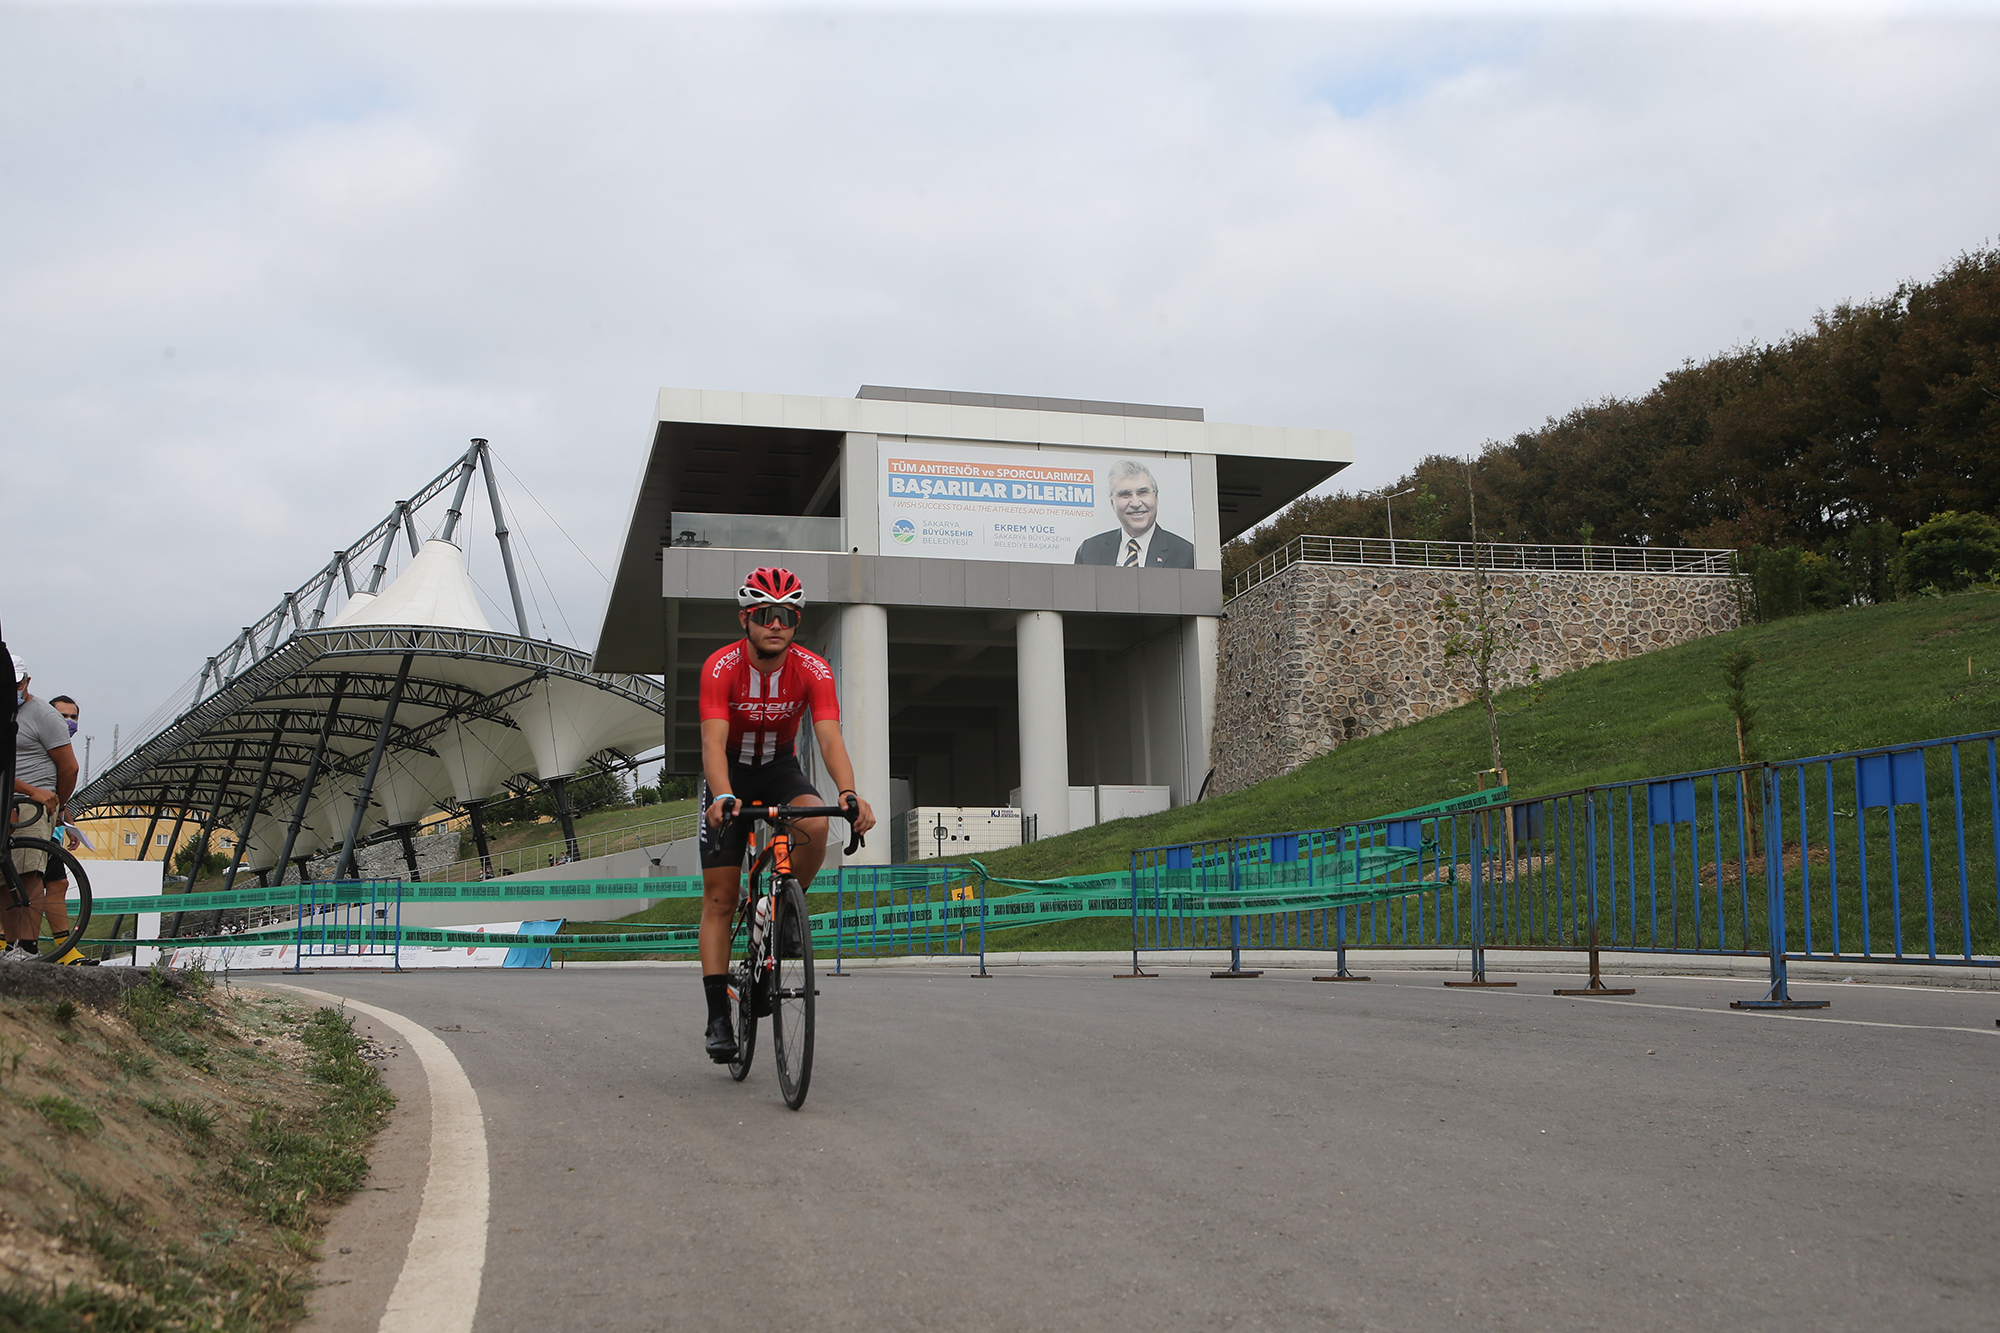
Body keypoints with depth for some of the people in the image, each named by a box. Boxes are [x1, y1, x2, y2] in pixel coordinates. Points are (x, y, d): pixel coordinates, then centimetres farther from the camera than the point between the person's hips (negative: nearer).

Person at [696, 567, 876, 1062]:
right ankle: (718, 1017, -2)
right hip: (729, 773, -1)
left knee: (815, 824, -33)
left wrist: (849, 793, -50)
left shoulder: (813, 671, -20)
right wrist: (723, 797, -54)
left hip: (780, 768, 1)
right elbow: (713, 741, -35)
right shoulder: (720, 667, -24)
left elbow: (830, 738, -31)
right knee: (720, 897, -7)